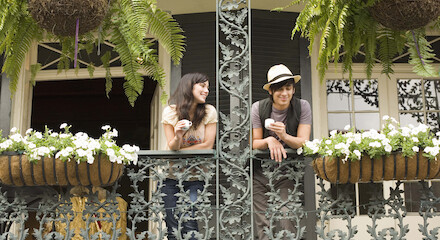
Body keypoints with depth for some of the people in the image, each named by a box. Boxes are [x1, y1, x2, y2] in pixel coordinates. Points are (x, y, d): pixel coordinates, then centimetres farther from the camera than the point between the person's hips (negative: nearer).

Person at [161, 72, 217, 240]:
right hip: (171, 175, 1)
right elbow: (172, 147, -5)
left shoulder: (209, 112, -6)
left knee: (189, 226, -11)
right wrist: (178, 137, -27)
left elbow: (208, 145, -8)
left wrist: (179, 150, -9)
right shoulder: (170, 112, -4)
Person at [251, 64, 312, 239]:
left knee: (287, 223, -13)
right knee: (264, 225, -1)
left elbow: (303, 143, -7)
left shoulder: (302, 107, -3)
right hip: (259, 171, 1)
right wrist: (269, 141, -23)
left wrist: (284, 136, -28)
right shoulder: (258, 108, -4)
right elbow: (254, 143, -1)